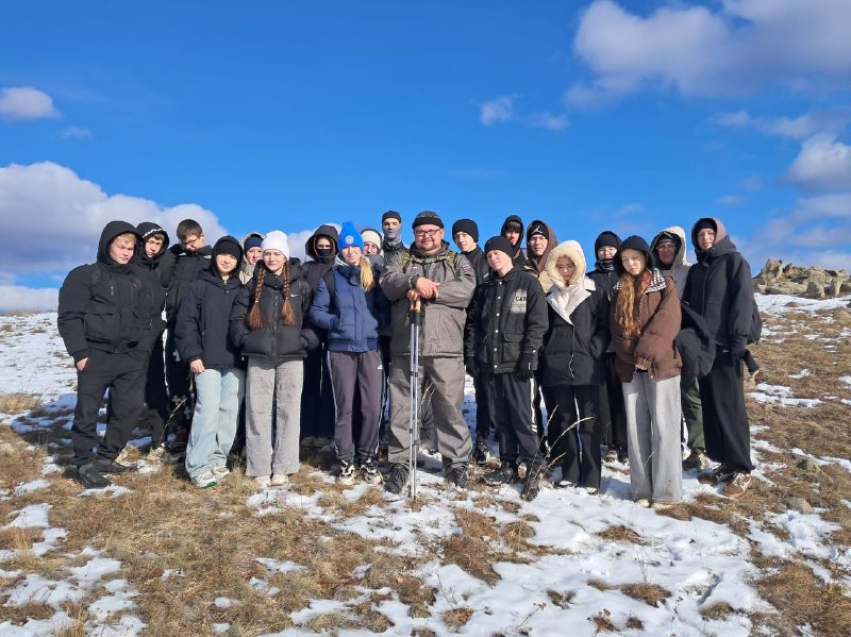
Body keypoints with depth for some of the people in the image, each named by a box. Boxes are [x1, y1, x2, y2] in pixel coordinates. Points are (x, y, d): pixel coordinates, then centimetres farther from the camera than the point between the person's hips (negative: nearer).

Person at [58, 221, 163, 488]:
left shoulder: (143, 278, 12)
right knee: (88, 411, 1)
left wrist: (144, 346, 4)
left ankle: (106, 457, 22)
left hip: (132, 357, 4)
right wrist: (80, 353, -10)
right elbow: (69, 317, -4)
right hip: (96, 355, -4)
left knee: (129, 409, 6)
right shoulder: (84, 275, 0)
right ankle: (85, 465, 14)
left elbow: (154, 314, 15)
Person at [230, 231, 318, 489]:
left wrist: (305, 340, -5)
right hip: (259, 358, 1)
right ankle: (260, 469, 9)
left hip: (291, 357, -1)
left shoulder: (301, 285, 5)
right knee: (258, 412, 2)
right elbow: (237, 316, 13)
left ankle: (282, 468, 8)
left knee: (288, 412, 1)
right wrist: (244, 340, 1)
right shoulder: (253, 285, 9)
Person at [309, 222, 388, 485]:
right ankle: (346, 461, 14)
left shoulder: (373, 276, 11)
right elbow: (316, 312, 5)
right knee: (344, 407, 3)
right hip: (340, 349, -1)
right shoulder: (330, 278, 8)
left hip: (370, 348, 1)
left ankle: (367, 459, 14)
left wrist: (379, 321, -10)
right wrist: (335, 321, -13)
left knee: (373, 406, -3)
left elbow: (385, 308, 10)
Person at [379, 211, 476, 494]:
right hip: (405, 348, 1)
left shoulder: (458, 261, 13)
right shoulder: (401, 259, 16)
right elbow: (388, 283, -4)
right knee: (402, 407, 6)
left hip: (445, 348, -1)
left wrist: (431, 290, -15)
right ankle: (400, 462, 18)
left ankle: (456, 461, 19)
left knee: (450, 406, 5)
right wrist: (415, 280, -20)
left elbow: (466, 288, -7)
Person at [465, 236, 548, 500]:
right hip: (489, 361, 5)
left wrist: (529, 354, -14)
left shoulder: (528, 282, 0)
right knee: (499, 416, 9)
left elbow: (538, 322, -6)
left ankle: (534, 467, 3)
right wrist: (470, 354, 7)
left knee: (522, 415, -7)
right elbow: (473, 322, 16)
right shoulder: (485, 287, 16)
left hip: (516, 361, -5)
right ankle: (508, 465, 18)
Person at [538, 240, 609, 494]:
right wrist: (547, 355, 5)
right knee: (564, 421, 8)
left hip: (586, 366, -4)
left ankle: (591, 476, 4)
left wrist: (593, 351, -13)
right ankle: (570, 472, 17)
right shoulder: (551, 296, 14)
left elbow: (604, 327, -1)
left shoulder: (595, 293, 3)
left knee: (589, 422, -1)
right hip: (557, 367, 4)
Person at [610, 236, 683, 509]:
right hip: (629, 367, 4)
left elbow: (667, 321, -11)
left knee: (663, 427, -3)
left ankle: (666, 491, 3)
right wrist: (633, 355, -10)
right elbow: (616, 330, 5)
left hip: (661, 364, -4)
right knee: (636, 428, 5)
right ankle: (642, 489, 13)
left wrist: (647, 352, -20)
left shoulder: (665, 285, 2)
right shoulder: (619, 291, 13)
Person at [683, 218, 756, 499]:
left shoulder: (734, 261, 0)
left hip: (725, 346, -6)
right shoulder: (696, 270, 18)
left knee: (729, 407, -5)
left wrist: (738, 338, -18)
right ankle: (724, 463, 16)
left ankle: (741, 469, 4)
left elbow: (743, 301, -9)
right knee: (710, 408, 7)